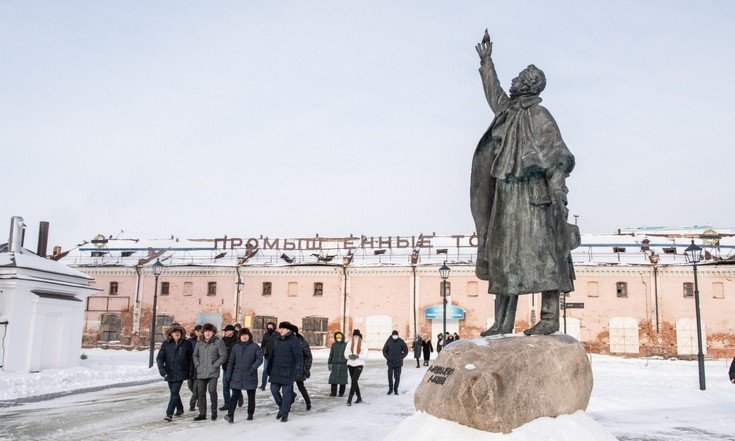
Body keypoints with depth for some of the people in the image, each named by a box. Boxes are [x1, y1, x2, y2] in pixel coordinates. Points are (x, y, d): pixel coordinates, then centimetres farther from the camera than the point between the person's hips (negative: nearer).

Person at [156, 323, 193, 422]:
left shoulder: (186, 344, 1)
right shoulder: (166, 344, 3)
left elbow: (191, 358, 9)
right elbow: (160, 357, -2)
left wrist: (190, 371, 6)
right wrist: (161, 367, -17)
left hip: (180, 373, -3)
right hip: (169, 372, 3)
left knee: (174, 393, -12)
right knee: (173, 392, 14)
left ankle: (169, 414, -10)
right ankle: (180, 409, 34)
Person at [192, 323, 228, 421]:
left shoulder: (218, 342, -4)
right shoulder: (199, 343, 9)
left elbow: (223, 356, -5)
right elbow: (195, 355, 20)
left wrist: (215, 365, -10)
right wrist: (197, 365, 5)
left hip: (213, 372, -4)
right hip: (201, 372, 4)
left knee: (212, 390, -14)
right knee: (201, 393, 7)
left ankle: (214, 411, 4)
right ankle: (202, 413, 18)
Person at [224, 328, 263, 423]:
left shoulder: (255, 346, 0)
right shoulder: (235, 347, 8)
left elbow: (260, 358, -7)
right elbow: (230, 361, 11)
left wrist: (254, 367, -24)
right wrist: (228, 375, 6)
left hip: (250, 376, -1)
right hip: (237, 377, 1)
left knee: (251, 396, 9)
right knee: (235, 395, -9)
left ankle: (250, 414, 23)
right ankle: (230, 415, -13)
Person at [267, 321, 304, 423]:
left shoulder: (294, 341, -9)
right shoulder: (277, 340, 11)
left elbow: (299, 357, -12)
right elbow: (273, 355, 18)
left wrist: (299, 370, -20)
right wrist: (269, 369, 19)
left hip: (288, 371, -6)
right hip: (276, 371, 6)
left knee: (286, 392, 0)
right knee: (274, 390, 5)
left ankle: (285, 413, 12)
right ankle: (281, 407, 27)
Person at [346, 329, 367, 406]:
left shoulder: (363, 344, -4)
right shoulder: (350, 343, 5)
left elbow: (366, 355, -6)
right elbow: (346, 353, 8)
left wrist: (358, 356, -21)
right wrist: (349, 356, -14)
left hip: (359, 365, -4)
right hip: (351, 364, 4)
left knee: (353, 381, -14)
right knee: (354, 382, 13)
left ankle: (349, 400, -15)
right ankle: (359, 398, 29)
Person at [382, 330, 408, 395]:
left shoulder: (401, 342, -5)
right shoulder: (388, 341, -4)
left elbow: (406, 351, 3)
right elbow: (384, 351, 8)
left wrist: (401, 358, -8)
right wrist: (387, 357, -6)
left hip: (398, 363, 0)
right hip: (390, 362, 0)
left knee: (397, 377, 2)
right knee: (390, 376, -6)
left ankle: (395, 390, 15)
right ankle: (390, 389, 10)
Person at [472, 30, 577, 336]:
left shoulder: (539, 115, -4)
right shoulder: (507, 110, 19)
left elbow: (558, 153, -13)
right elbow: (493, 92, 40)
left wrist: (558, 188, -26)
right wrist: (486, 62, 49)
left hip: (532, 194, -8)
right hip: (506, 195, 8)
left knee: (540, 252, -11)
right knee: (503, 254, 4)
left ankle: (550, 318, -11)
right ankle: (503, 321, 7)